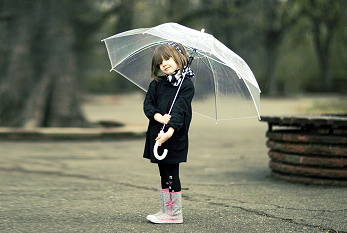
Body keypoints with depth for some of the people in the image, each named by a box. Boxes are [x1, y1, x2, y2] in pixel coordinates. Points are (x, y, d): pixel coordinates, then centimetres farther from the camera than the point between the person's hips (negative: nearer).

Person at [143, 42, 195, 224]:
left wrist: (170, 130, -30)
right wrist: (158, 116, -18)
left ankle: (174, 213, 2)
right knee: (164, 174, 12)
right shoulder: (156, 84, 11)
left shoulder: (186, 85, -7)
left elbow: (180, 110, -17)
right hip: (157, 134, 6)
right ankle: (166, 211, 19)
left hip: (174, 136, -6)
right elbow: (147, 103, 2)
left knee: (171, 174, -5)